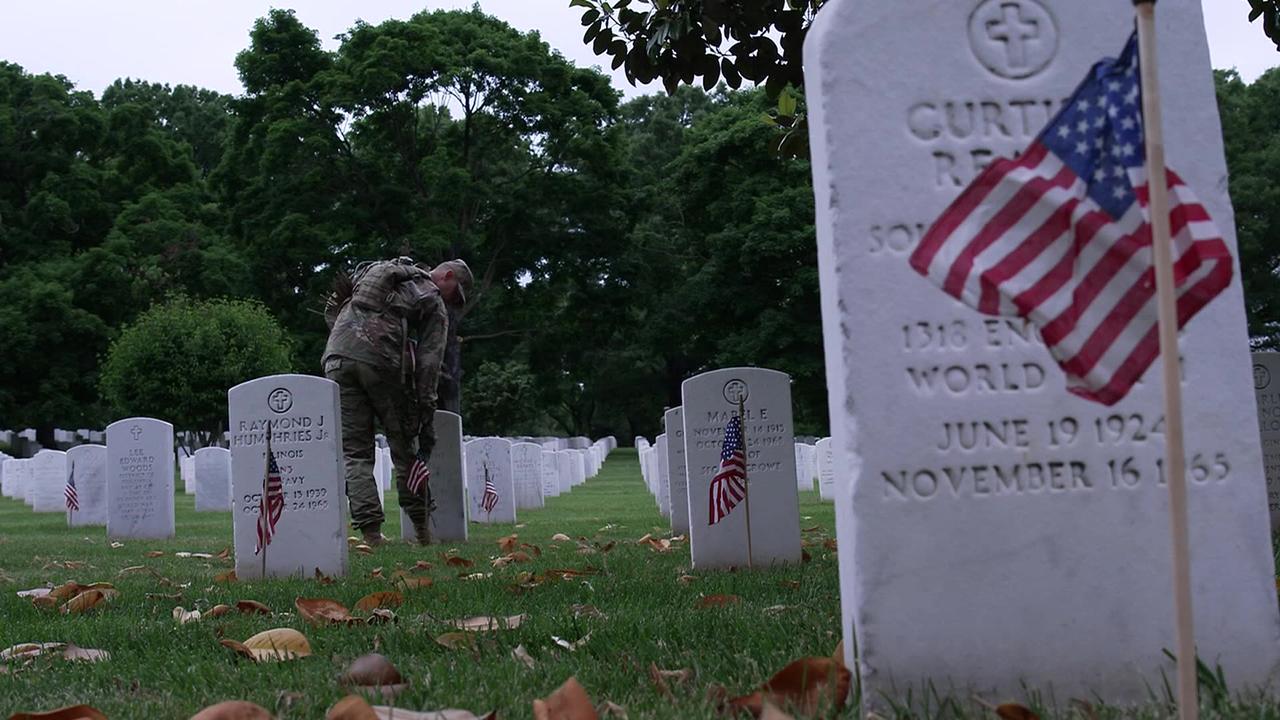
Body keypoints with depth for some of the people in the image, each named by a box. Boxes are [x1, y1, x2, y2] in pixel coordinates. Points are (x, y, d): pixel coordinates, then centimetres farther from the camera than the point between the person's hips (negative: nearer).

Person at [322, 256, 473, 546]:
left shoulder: (376, 268, 30)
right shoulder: (434, 304, 12)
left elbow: (332, 309, 25)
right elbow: (429, 363, 3)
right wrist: (426, 419, 4)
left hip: (338, 358, 4)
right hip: (381, 362, -4)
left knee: (354, 452, 4)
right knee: (405, 447, 11)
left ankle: (371, 532, -5)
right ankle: (422, 529, 14)